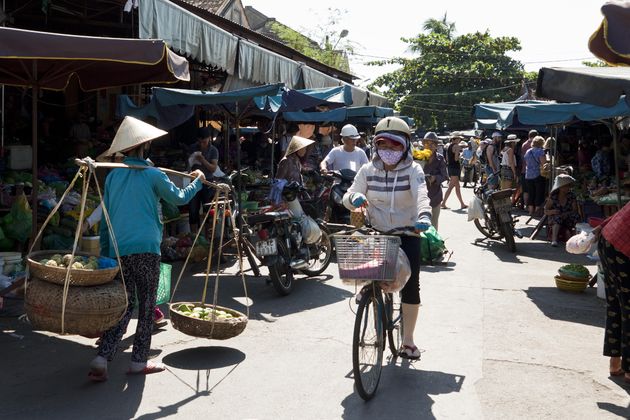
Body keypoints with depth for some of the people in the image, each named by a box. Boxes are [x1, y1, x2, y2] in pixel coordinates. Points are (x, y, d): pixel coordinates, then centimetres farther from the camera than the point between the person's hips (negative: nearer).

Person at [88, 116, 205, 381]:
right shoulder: (152, 175, -3)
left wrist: (104, 252, 19)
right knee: (146, 305, 6)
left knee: (124, 305, 9)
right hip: (145, 249, -5)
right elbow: (180, 198, 10)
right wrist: (198, 181, 27)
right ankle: (139, 361, 11)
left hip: (117, 250, 5)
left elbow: (106, 218, 14)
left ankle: (102, 359, -4)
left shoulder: (113, 176, 12)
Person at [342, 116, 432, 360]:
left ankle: (408, 340, 9)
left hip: (407, 233, -2)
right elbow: (349, 198, -5)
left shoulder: (412, 170, -10)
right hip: (377, 233, 2)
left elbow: (421, 194, -29)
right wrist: (355, 197, -31)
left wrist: (424, 216, -50)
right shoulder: (368, 170, -3)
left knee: (411, 285, -5)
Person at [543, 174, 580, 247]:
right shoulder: (553, 196, -6)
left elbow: (575, 210, -7)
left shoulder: (572, 196, -1)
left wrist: (567, 214, -28)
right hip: (554, 219, -1)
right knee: (558, 217, -36)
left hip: (568, 220, 2)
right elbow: (546, 211, -3)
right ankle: (554, 239, -44)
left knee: (576, 216, -29)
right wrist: (552, 211, -26)